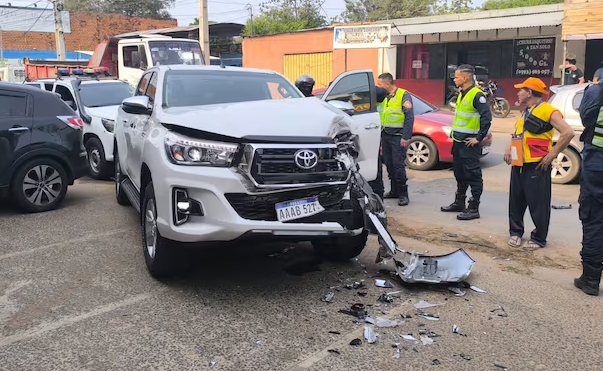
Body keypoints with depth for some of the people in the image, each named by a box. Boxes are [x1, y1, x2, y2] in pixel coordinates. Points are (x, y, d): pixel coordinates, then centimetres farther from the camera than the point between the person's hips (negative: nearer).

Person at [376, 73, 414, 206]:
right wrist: (380, 137, 14)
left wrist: (406, 137, -17)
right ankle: (394, 191, 21)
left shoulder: (403, 95, -7)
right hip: (385, 135, 7)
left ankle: (403, 194, -1)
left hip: (398, 136, -7)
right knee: (389, 164, 9)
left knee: (398, 165, -8)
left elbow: (410, 117, -12)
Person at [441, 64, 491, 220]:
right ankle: (459, 203, 28)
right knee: (460, 174, 17)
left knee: (473, 175, -4)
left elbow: (487, 117, -20)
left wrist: (479, 138, -19)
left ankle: (474, 208, 0)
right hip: (458, 141, 10)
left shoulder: (477, 95, -15)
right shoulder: (462, 94, 13)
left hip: (469, 143, -10)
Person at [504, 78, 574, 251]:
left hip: (536, 166, -8)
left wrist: (552, 154, -16)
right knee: (516, 201, 13)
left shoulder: (547, 111, -10)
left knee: (538, 204, -1)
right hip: (519, 165, 8)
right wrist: (509, 148, 14)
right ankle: (515, 232, 25)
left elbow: (568, 133, -17)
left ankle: (539, 238, 10)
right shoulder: (525, 113, 18)